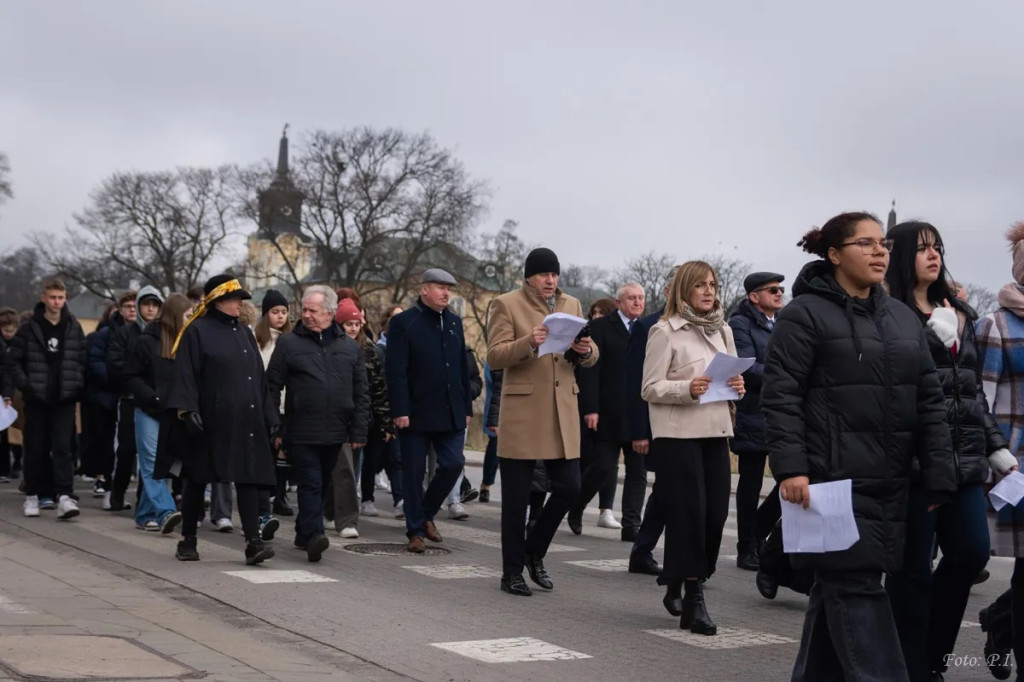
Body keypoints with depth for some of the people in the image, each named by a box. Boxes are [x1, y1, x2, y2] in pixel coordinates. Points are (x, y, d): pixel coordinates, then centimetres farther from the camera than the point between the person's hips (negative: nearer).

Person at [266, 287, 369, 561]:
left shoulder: (349, 347, 10)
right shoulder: (288, 343, 2)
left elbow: (361, 393, 11)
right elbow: (273, 386, 1)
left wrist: (359, 431, 4)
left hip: (335, 435, 4)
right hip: (301, 433, -4)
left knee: (321, 485, 13)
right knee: (310, 485, -11)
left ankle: (304, 533, 26)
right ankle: (313, 536, -16)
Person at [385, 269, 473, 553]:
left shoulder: (454, 322, 13)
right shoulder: (404, 322, -4)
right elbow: (395, 370, -10)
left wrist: (466, 407, 12)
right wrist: (400, 411, -16)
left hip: (451, 413, 5)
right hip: (416, 413, -5)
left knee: (453, 464, -1)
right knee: (414, 473, 2)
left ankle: (426, 514, 21)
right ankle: (416, 530, 13)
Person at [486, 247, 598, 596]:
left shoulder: (571, 305, 14)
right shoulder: (507, 304, -1)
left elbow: (590, 359, 14)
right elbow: (494, 357, -9)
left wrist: (586, 351, -10)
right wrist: (529, 343, -25)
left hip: (563, 412, 5)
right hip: (521, 414, -5)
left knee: (569, 488, 2)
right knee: (516, 497, 2)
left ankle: (534, 552, 24)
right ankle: (512, 572, 13)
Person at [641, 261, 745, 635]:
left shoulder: (723, 330, 15)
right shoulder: (665, 331, -4)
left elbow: (734, 377, 22)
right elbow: (650, 388, -8)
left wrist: (737, 386, -2)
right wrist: (688, 388, -23)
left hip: (716, 430, 6)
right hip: (677, 433, -6)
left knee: (716, 511, 3)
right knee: (688, 513, -6)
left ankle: (676, 586, 20)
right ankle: (692, 600, 0)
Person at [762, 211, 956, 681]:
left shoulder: (903, 318, 15)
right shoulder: (804, 315, -4)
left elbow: (929, 400, 13)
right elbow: (779, 397, -10)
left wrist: (939, 475, 5)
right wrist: (790, 468, -19)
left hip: (888, 484, 6)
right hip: (831, 481, -6)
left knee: (840, 588, 12)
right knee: (856, 587, -8)